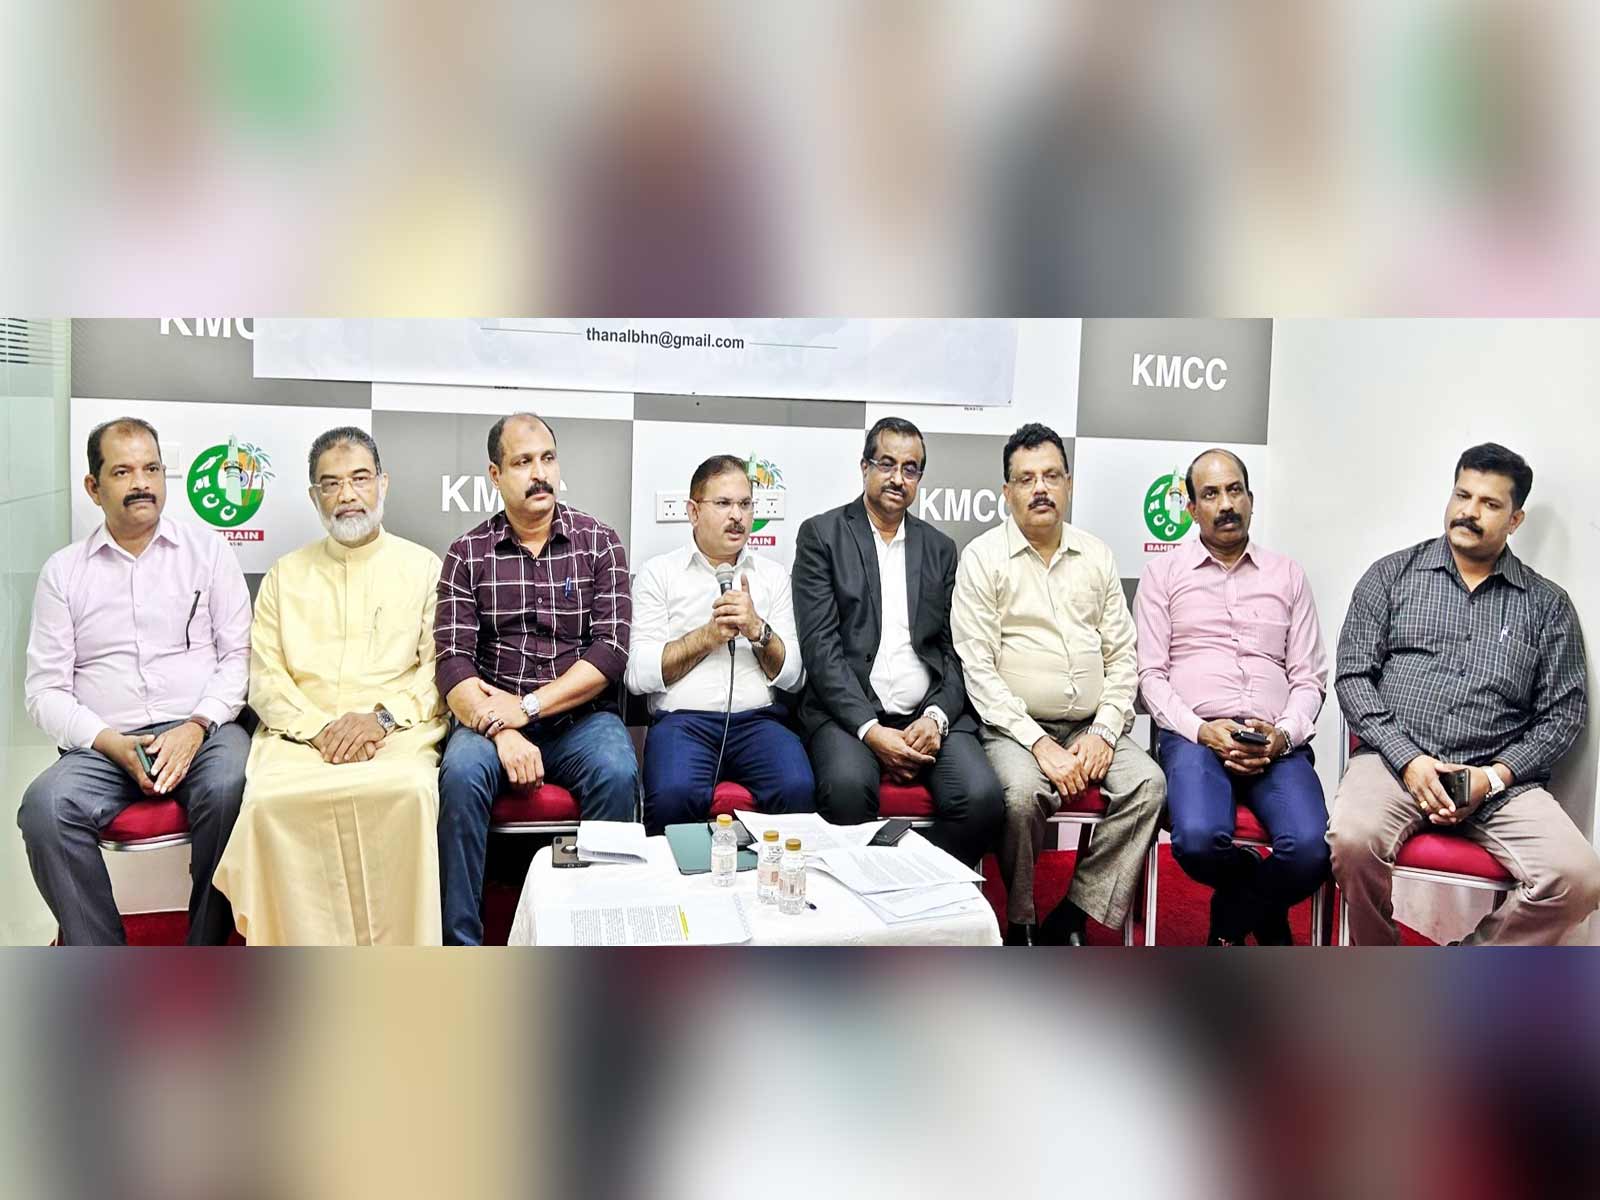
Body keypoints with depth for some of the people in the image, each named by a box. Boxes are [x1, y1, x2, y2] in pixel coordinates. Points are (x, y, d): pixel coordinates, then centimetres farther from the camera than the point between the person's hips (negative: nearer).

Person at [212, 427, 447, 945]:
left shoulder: (423, 567, 14)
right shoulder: (285, 575, 20)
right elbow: (264, 679, 11)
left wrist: (383, 717, -12)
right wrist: (319, 728, -8)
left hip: (399, 732, -2)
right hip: (301, 734, 2)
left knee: (406, 791, -36)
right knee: (270, 799, -31)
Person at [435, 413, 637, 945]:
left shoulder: (600, 543, 4)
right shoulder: (468, 553, 5)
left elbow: (611, 651, -6)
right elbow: (453, 662, -4)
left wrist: (527, 706, -13)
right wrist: (501, 731, -20)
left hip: (579, 715, 0)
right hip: (494, 716, 0)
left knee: (616, 772, -30)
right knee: (461, 773, -30)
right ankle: (461, 944, -18)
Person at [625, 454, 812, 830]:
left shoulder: (773, 575, 17)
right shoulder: (658, 573, 10)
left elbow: (792, 676, 9)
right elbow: (638, 675, 0)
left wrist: (758, 629, -7)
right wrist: (709, 635, -5)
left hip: (759, 718, 2)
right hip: (682, 718, -2)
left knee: (798, 789, -29)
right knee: (674, 795, -33)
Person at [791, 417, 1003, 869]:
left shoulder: (939, 548, 18)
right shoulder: (821, 535, 5)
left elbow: (955, 649, 12)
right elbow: (820, 646, -5)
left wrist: (937, 717, -8)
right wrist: (870, 729, -15)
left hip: (930, 714, 4)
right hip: (849, 713, -3)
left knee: (981, 794, -24)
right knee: (847, 786, -34)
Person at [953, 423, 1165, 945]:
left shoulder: (1096, 555, 12)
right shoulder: (983, 557, -2)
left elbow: (1122, 655, 11)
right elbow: (978, 668, -9)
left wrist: (1104, 732, -5)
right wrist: (1039, 744, -16)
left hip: (1091, 727, 4)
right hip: (1015, 726, -4)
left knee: (1147, 783, -21)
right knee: (1023, 791, -32)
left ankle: (1068, 921, -10)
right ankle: (1021, 928, -9)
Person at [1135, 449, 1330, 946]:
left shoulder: (1287, 575, 18)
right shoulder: (1163, 574, 12)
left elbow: (1309, 678, 13)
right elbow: (1150, 674, 5)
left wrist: (1283, 736, -7)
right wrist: (1202, 730, -12)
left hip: (1276, 743, 2)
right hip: (1193, 735, -2)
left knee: (1310, 848, -28)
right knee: (1199, 840, -32)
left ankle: (1229, 926, 5)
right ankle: (1265, 915, 6)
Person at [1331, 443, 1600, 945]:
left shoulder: (1547, 604, 14)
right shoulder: (1391, 575, 10)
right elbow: (1352, 676, 3)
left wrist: (1493, 776, -7)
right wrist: (1409, 760, -10)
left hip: (1500, 778, 2)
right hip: (1394, 760, -2)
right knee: (1353, 840, -33)